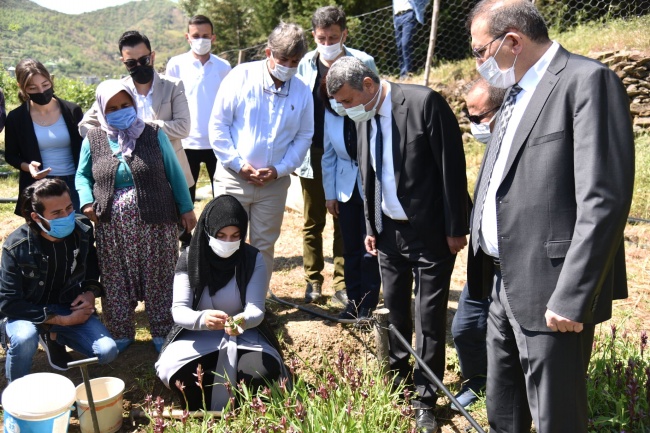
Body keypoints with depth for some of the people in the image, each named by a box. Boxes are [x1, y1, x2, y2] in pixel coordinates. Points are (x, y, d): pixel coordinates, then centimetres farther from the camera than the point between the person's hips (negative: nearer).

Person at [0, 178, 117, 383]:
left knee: (107, 352, -16)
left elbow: (93, 270, 10)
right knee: (24, 340, -37)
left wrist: (91, 292, -12)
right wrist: (62, 320, -23)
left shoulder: (82, 230, -12)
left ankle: (53, 337, 13)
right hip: (28, 312, -3)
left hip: (71, 308, 3)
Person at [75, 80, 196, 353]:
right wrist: (86, 202, -4)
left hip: (155, 223, -2)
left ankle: (162, 334, 21)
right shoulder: (93, 140, 5)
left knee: (159, 279, 6)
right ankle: (121, 334, 25)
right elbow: (82, 175, 15)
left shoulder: (154, 134, 0)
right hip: (112, 228, 2)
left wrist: (186, 209, 3)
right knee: (116, 281, 9)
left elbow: (174, 174, 4)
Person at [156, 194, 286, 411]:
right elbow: (179, 310, -18)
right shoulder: (189, 258, -12)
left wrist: (243, 320, -43)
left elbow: (256, 308, -18)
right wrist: (201, 318, -42)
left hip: (244, 335, 0)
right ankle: (207, 415, 2)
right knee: (172, 370, -28)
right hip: (198, 336, 0)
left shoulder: (253, 259, -12)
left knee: (266, 370, -29)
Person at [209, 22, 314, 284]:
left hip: (274, 183, 2)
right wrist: (238, 164, -12)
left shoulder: (302, 91, 1)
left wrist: (279, 169, -8)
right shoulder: (241, 77, -7)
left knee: (264, 246, 10)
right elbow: (218, 125, -6)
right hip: (233, 178, -2)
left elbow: (304, 136, 5)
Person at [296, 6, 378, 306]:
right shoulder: (305, 64, -1)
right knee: (313, 223, 12)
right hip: (312, 155, 2)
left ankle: (341, 286, 19)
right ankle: (313, 281, 25)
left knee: (345, 224, 9)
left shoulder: (363, 63, -8)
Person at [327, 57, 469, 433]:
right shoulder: (364, 117, 5)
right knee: (394, 310, 14)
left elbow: (452, 167, -15)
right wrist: (371, 227, 13)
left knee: (429, 317, 3)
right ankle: (397, 380, 33)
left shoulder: (425, 102, -16)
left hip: (430, 232, -6)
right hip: (389, 230, 6)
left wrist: (456, 228, -14)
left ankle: (426, 400, 18)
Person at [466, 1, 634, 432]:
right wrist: (485, 271, 15)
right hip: (504, 284, 9)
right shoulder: (515, 92, 16)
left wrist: (571, 298, -21)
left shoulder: (586, 81, -12)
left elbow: (604, 200, -20)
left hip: (549, 290, -9)